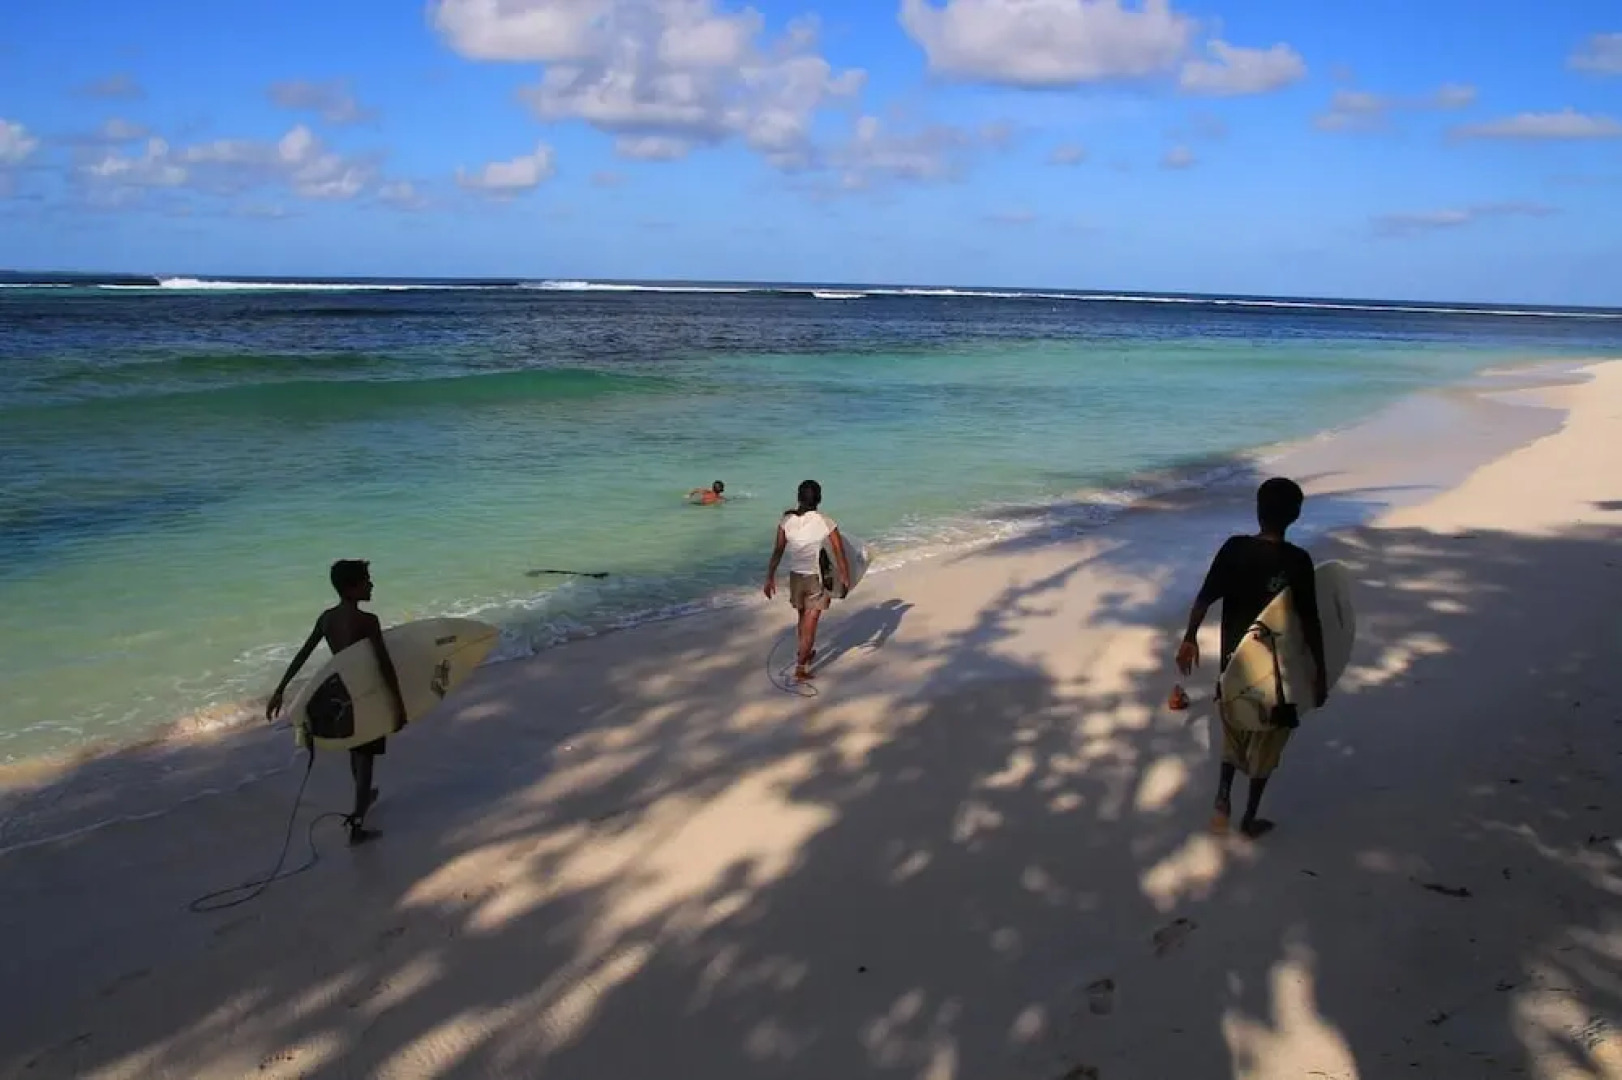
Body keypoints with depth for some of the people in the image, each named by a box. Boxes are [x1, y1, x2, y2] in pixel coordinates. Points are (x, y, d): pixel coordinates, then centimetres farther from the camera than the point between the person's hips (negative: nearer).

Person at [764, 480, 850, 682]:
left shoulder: (787, 521, -7)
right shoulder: (826, 523, -14)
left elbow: (777, 552, -4)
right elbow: (839, 553, -9)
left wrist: (770, 577, 4)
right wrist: (845, 577, 2)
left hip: (796, 576, 3)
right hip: (817, 578, -3)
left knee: (803, 617, 24)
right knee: (811, 622, 5)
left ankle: (806, 653, 43)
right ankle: (800, 668, 3)